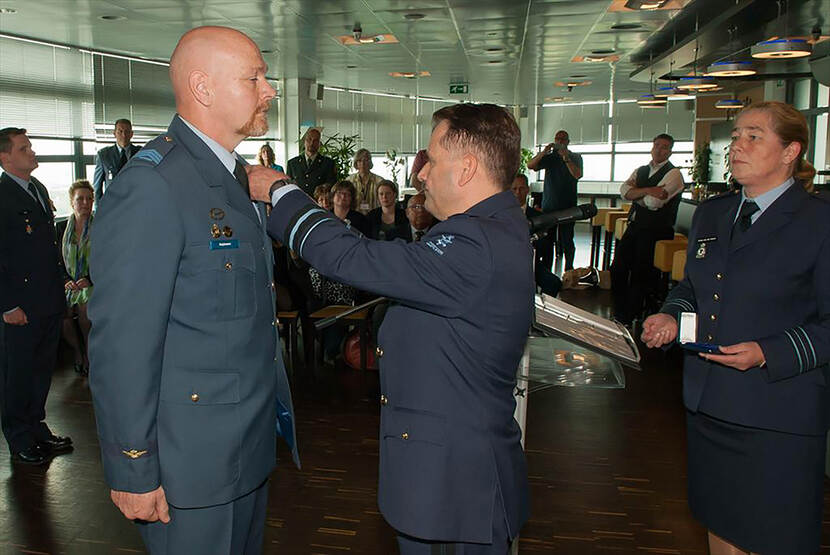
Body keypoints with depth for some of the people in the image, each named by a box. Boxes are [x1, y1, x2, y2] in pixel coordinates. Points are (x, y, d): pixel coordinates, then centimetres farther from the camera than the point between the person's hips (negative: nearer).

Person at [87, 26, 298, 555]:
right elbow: (122, 343, -22)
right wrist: (134, 472, -18)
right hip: (193, 460, -8)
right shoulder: (150, 185, -21)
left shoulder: (239, 175, 9)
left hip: (252, 443, 9)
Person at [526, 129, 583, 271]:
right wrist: (544, 152, -14)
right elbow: (530, 165, -2)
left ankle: (569, 269, 9)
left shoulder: (575, 157, 7)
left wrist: (566, 158, -18)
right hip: (548, 205, 2)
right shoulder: (549, 157, 12)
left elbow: (577, 175, -10)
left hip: (567, 206, -2)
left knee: (566, 240, -2)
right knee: (546, 240, 3)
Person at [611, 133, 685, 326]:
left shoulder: (673, 174, -7)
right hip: (635, 226, 7)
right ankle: (619, 315, 21)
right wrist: (648, 190, -18)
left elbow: (654, 203, -18)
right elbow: (624, 191, -4)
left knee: (640, 276, -4)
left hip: (656, 231, -6)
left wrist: (635, 193, -2)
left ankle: (630, 320, 11)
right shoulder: (640, 171, 15)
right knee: (618, 269, 5)